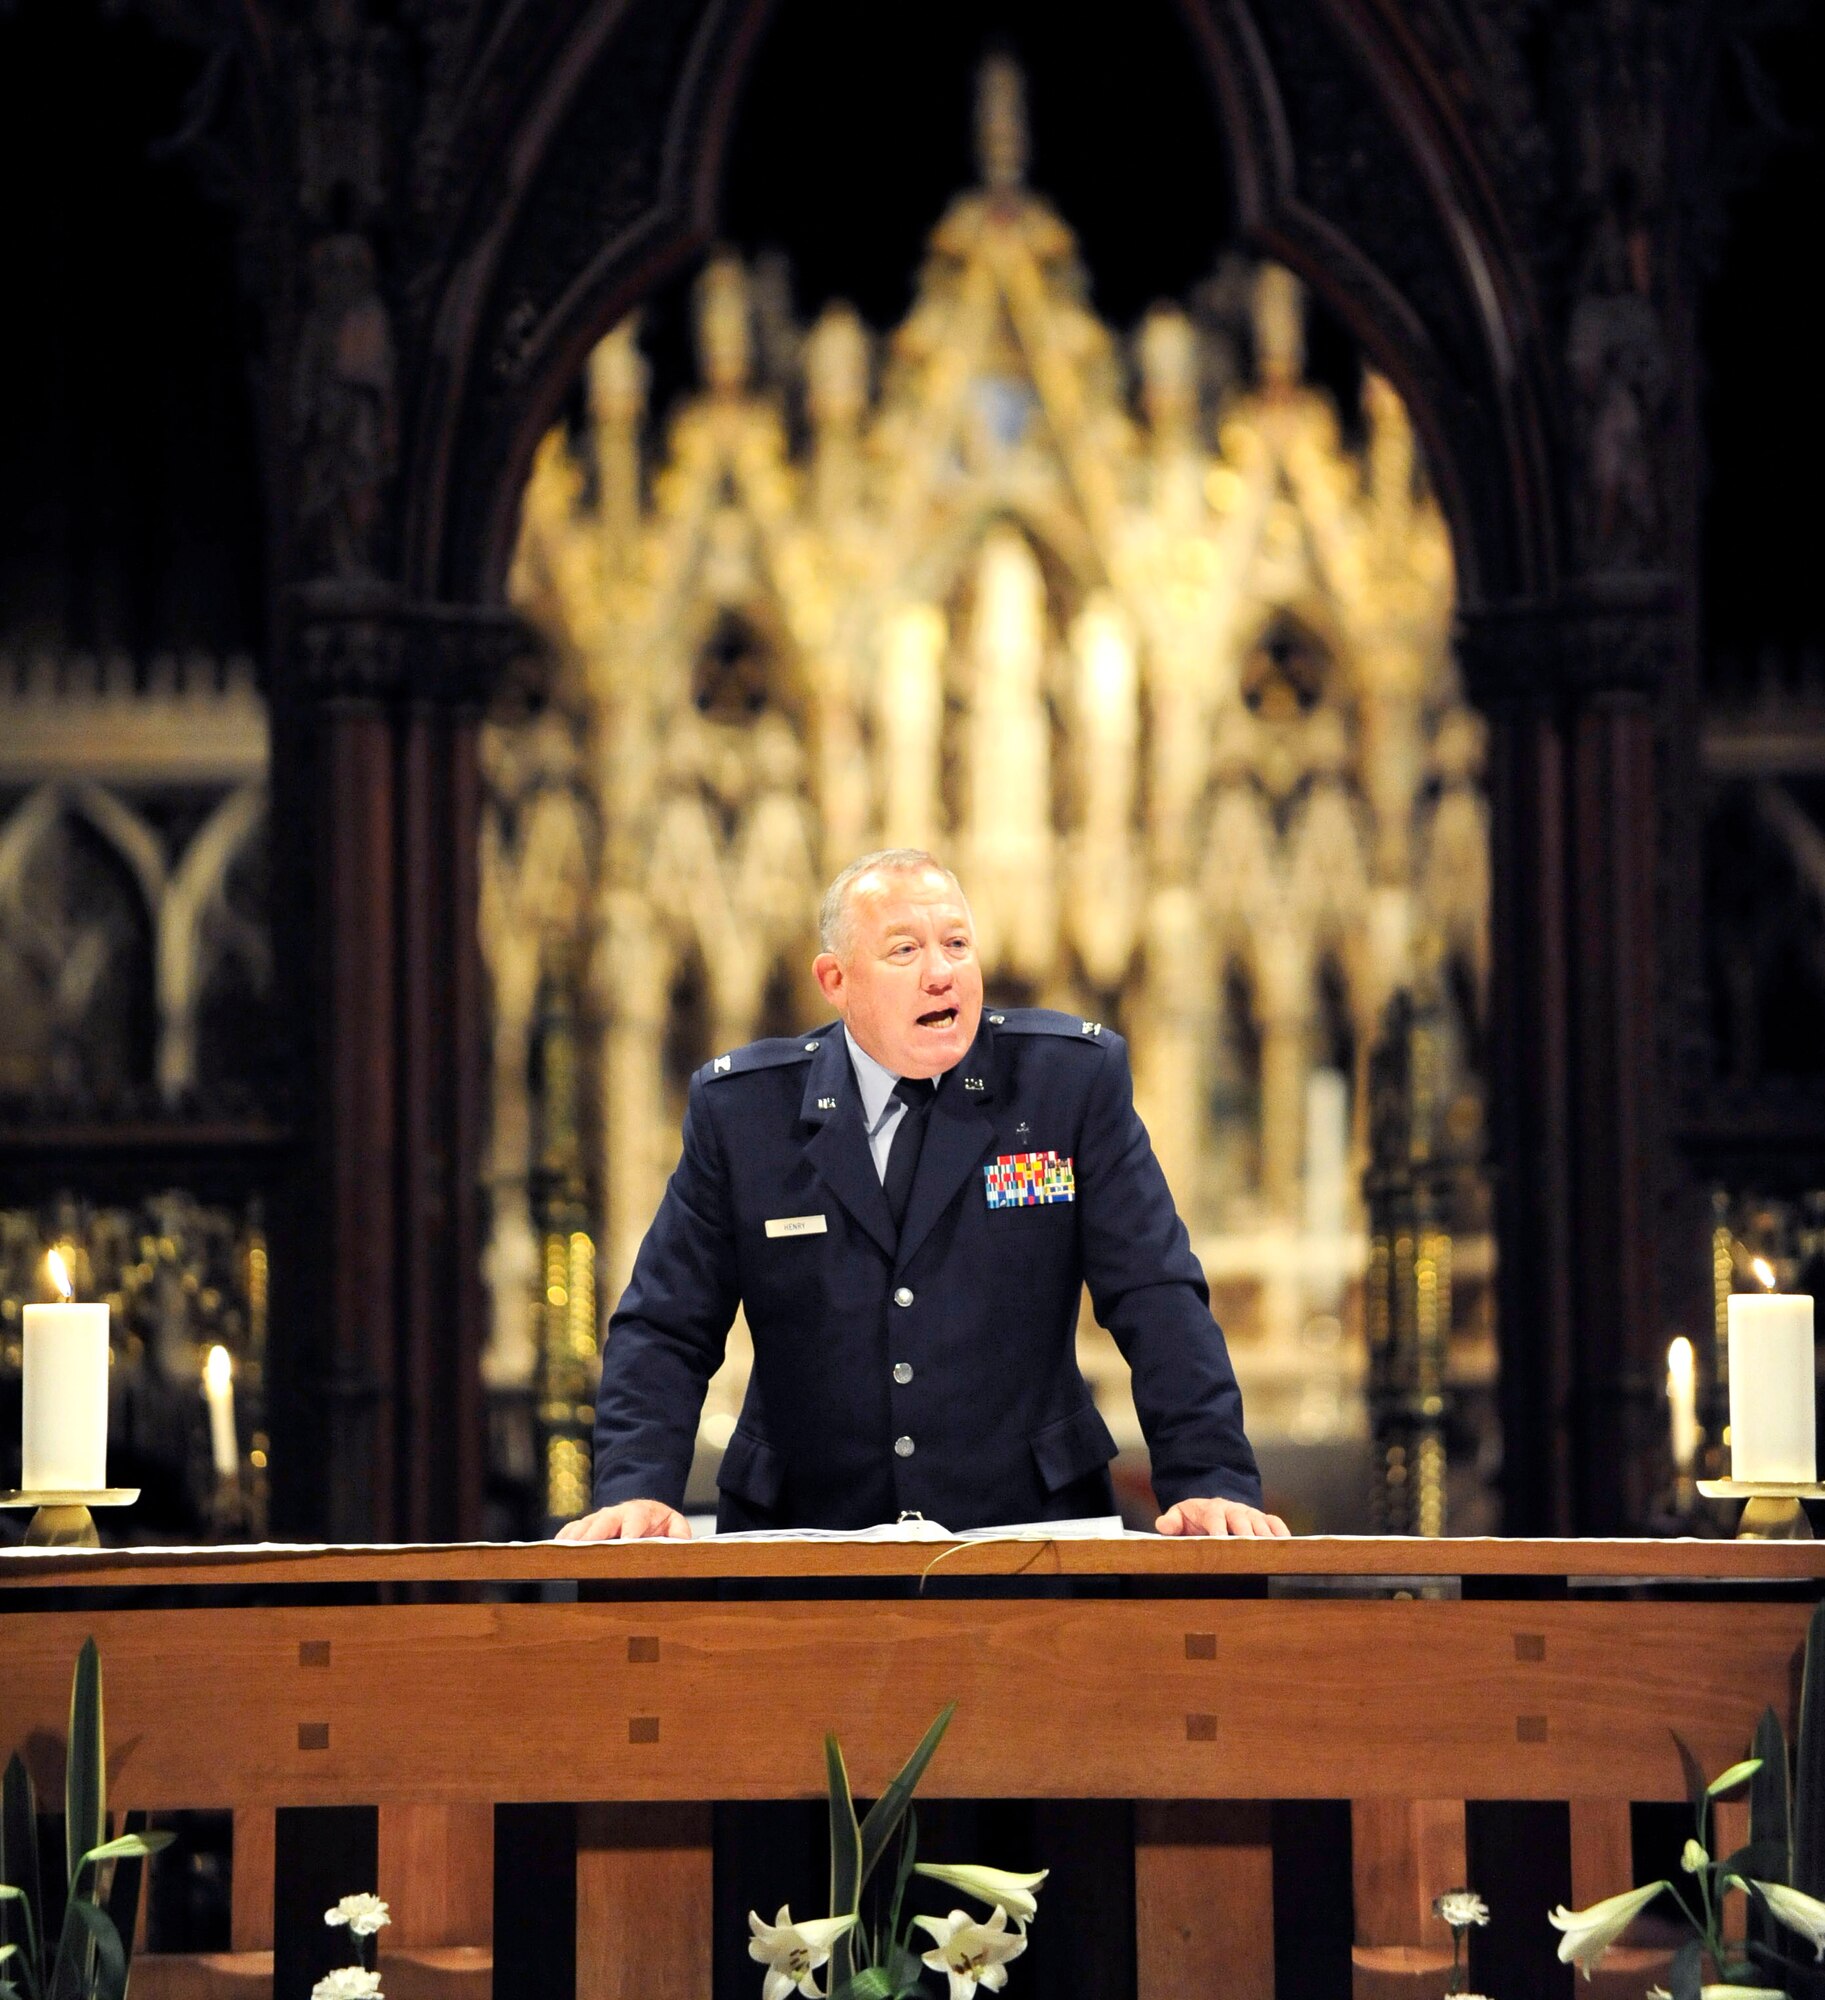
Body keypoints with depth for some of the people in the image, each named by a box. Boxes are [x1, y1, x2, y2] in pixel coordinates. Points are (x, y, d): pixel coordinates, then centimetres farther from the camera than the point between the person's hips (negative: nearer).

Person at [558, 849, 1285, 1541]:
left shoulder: (1075, 1074, 0)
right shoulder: (740, 1107, 2)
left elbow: (1158, 1299, -1)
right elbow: (665, 1328, 3)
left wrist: (1212, 1482, -13)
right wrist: (634, 1491, -14)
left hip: (1027, 1522, 0)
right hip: (804, 1533, 1)